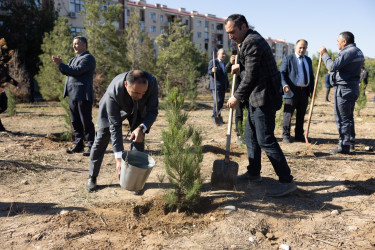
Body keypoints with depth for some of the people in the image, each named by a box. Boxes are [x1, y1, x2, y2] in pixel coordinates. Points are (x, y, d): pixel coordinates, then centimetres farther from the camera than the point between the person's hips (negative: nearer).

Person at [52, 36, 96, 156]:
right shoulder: (75, 58, 24)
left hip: (83, 95, -9)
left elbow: (77, 71, -18)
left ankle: (91, 146, 1)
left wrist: (61, 65, -13)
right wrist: (60, 64, 1)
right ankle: (78, 145, 20)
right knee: (75, 122, 12)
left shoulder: (88, 58, -6)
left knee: (86, 122, -5)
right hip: (73, 95, 9)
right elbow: (67, 71, 18)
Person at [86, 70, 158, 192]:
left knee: (138, 141, -8)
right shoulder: (113, 92, -43)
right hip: (112, 108, -2)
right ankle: (92, 177, 20)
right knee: (101, 140, 1)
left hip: (138, 110, 2)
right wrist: (119, 158, -39)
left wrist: (141, 128, -45)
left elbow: (152, 111, -25)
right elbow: (115, 126, -38)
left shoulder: (151, 82, -38)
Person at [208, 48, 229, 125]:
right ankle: (214, 116, -7)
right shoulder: (213, 62, -4)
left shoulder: (224, 63, 20)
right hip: (216, 85, -8)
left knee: (221, 102, 8)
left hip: (223, 86, 8)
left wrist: (227, 84, 21)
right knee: (218, 100, -17)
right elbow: (209, 72, -13)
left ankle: (218, 116, 17)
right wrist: (212, 71, -36)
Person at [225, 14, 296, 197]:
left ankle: (287, 181, -4)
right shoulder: (250, 40, 18)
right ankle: (253, 173, 29)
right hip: (257, 99, 11)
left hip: (265, 98, -11)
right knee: (250, 136, 16)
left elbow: (250, 76, -17)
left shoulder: (252, 42, -15)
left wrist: (237, 97, -9)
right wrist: (240, 67, 8)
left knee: (265, 140, -10)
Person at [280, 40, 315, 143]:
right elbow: (282, 73, -6)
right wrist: (284, 85, -24)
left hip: (305, 91, 6)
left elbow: (311, 76, 21)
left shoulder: (308, 60, 19)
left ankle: (299, 135, 19)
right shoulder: (287, 59, 1)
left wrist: (312, 90, 12)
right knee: (288, 114, -3)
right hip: (292, 91, -5)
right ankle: (286, 135, 5)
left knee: (301, 115, 10)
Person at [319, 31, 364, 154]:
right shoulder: (358, 51, 17)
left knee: (342, 118, -5)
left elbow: (333, 66, -24)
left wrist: (324, 54, -12)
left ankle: (344, 146, 0)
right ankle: (351, 142, 31)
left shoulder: (348, 52, -17)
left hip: (344, 89, -11)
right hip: (353, 87, 11)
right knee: (348, 116, 20)